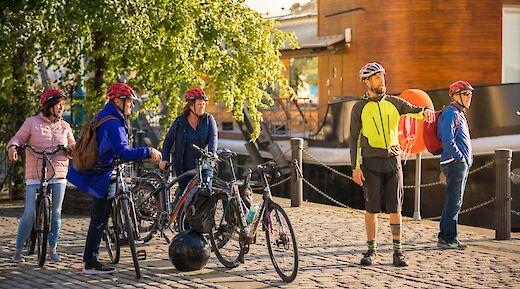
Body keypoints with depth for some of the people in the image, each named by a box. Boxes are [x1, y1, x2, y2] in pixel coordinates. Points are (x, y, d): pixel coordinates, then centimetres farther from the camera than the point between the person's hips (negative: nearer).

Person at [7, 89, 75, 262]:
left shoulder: (65, 126, 14)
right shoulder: (32, 122, 3)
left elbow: (72, 146, 18)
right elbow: (18, 138, 2)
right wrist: (13, 147, -20)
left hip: (58, 176, 4)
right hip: (35, 177, -4)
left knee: (55, 213, 6)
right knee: (29, 214, -7)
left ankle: (52, 249, 18)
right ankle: (18, 250, 4)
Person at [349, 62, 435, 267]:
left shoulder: (393, 103, 10)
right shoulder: (359, 108, 3)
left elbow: (414, 110, 4)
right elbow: (354, 139, 3)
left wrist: (426, 110, -22)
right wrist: (355, 168, -3)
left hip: (393, 160, 2)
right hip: (371, 162, -2)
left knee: (395, 208, 0)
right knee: (372, 208, -1)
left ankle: (398, 251, 5)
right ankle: (371, 250, 10)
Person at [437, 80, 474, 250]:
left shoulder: (459, 114, 21)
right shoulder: (450, 113, -12)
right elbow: (448, 140, -21)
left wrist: (468, 160, 17)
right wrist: (460, 158, -17)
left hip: (462, 164, 11)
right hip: (455, 164, -11)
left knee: (454, 202, 12)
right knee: (454, 202, -9)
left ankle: (446, 237, 17)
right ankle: (448, 238, -7)